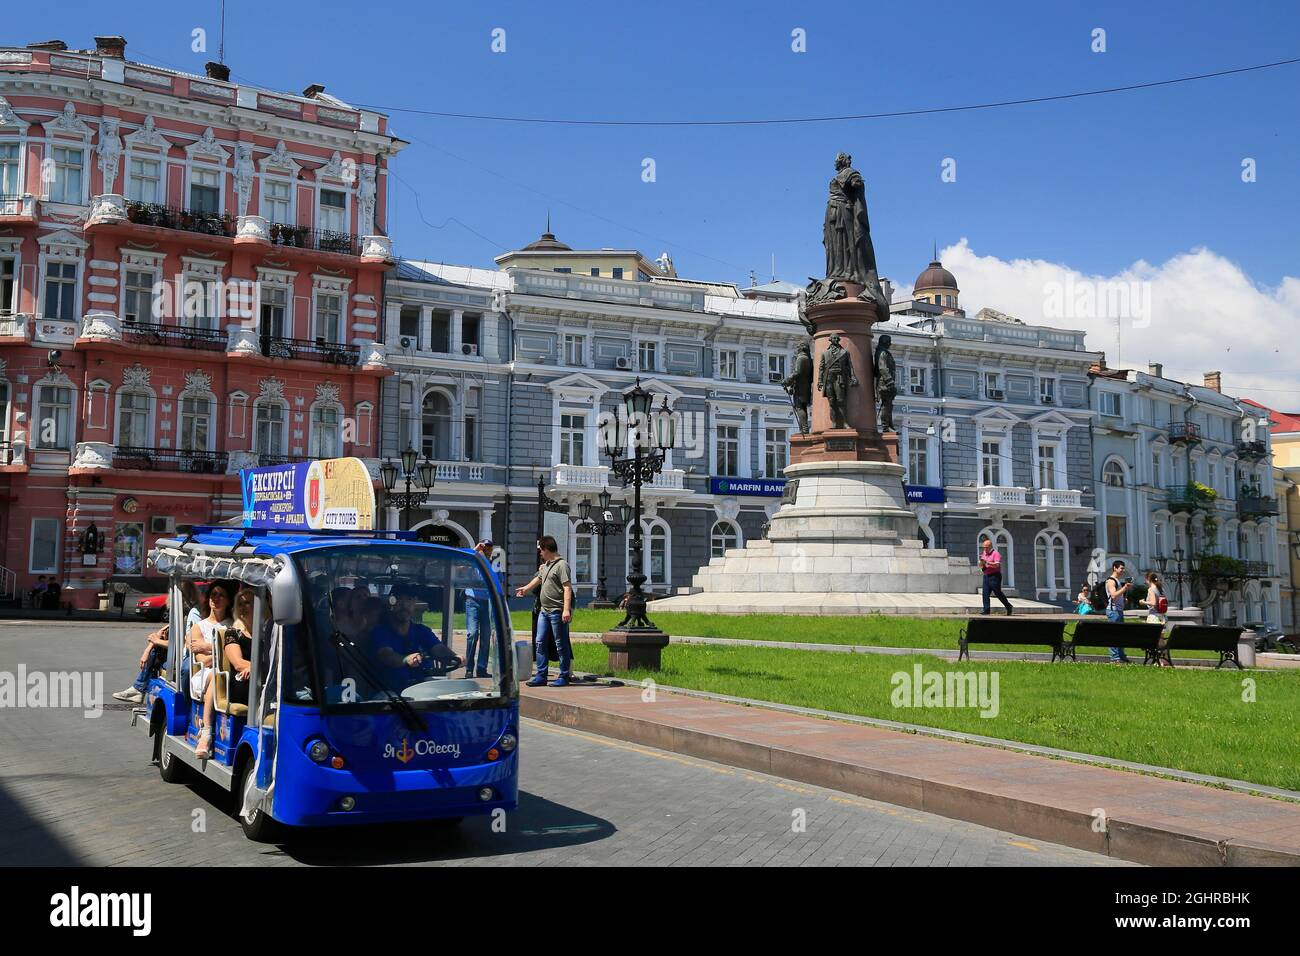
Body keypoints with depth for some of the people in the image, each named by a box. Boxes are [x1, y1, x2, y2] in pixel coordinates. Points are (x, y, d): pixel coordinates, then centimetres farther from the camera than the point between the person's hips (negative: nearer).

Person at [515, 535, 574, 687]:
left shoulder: (562, 565, -13)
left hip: (557, 612, -9)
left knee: (561, 645, -1)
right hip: (544, 610, 9)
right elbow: (538, 579, 36)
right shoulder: (546, 565, 16)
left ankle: (564, 677, 6)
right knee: (540, 643, 10)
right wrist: (525, 588, 50)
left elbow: (567, 588, -20)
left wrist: (566, 609, -27)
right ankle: (541, 676, 16)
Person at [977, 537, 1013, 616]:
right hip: (986, 576, 7)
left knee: (998, 593, -3)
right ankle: (986, 610, -3)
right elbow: (981, 566, 20)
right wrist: (981, 562, -2)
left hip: (994, 576, -7)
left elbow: (997, 565, -21)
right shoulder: (984, 553, 16)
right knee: (985, 593, -2)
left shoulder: (995, 554, -8)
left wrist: (987, 562, -23)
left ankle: (1008, 606, 12)